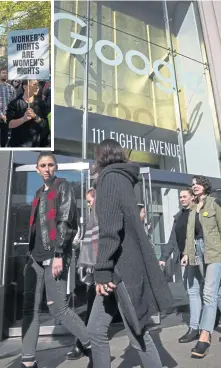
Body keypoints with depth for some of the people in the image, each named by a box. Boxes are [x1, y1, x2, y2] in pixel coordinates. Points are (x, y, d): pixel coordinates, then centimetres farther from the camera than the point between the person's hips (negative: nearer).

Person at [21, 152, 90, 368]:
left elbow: (66, 222, -12)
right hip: (35, 257, 7)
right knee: (30, 309, 7)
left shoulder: (63, 187, -1)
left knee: (58, 309, -3)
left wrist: (58, 254, -18)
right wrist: (30, 254, 16)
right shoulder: (39, 193, 19)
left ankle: (91, 344, 15)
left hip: (54, 256, -7)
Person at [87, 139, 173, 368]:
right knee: (95, 330, 14)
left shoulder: (110, 178, -9)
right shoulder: (123, 179, 18)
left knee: (138, 336, 6)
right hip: (122, 267, 9)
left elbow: (109, 229, -19)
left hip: (122, 268, -9)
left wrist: (102, 270, -18)